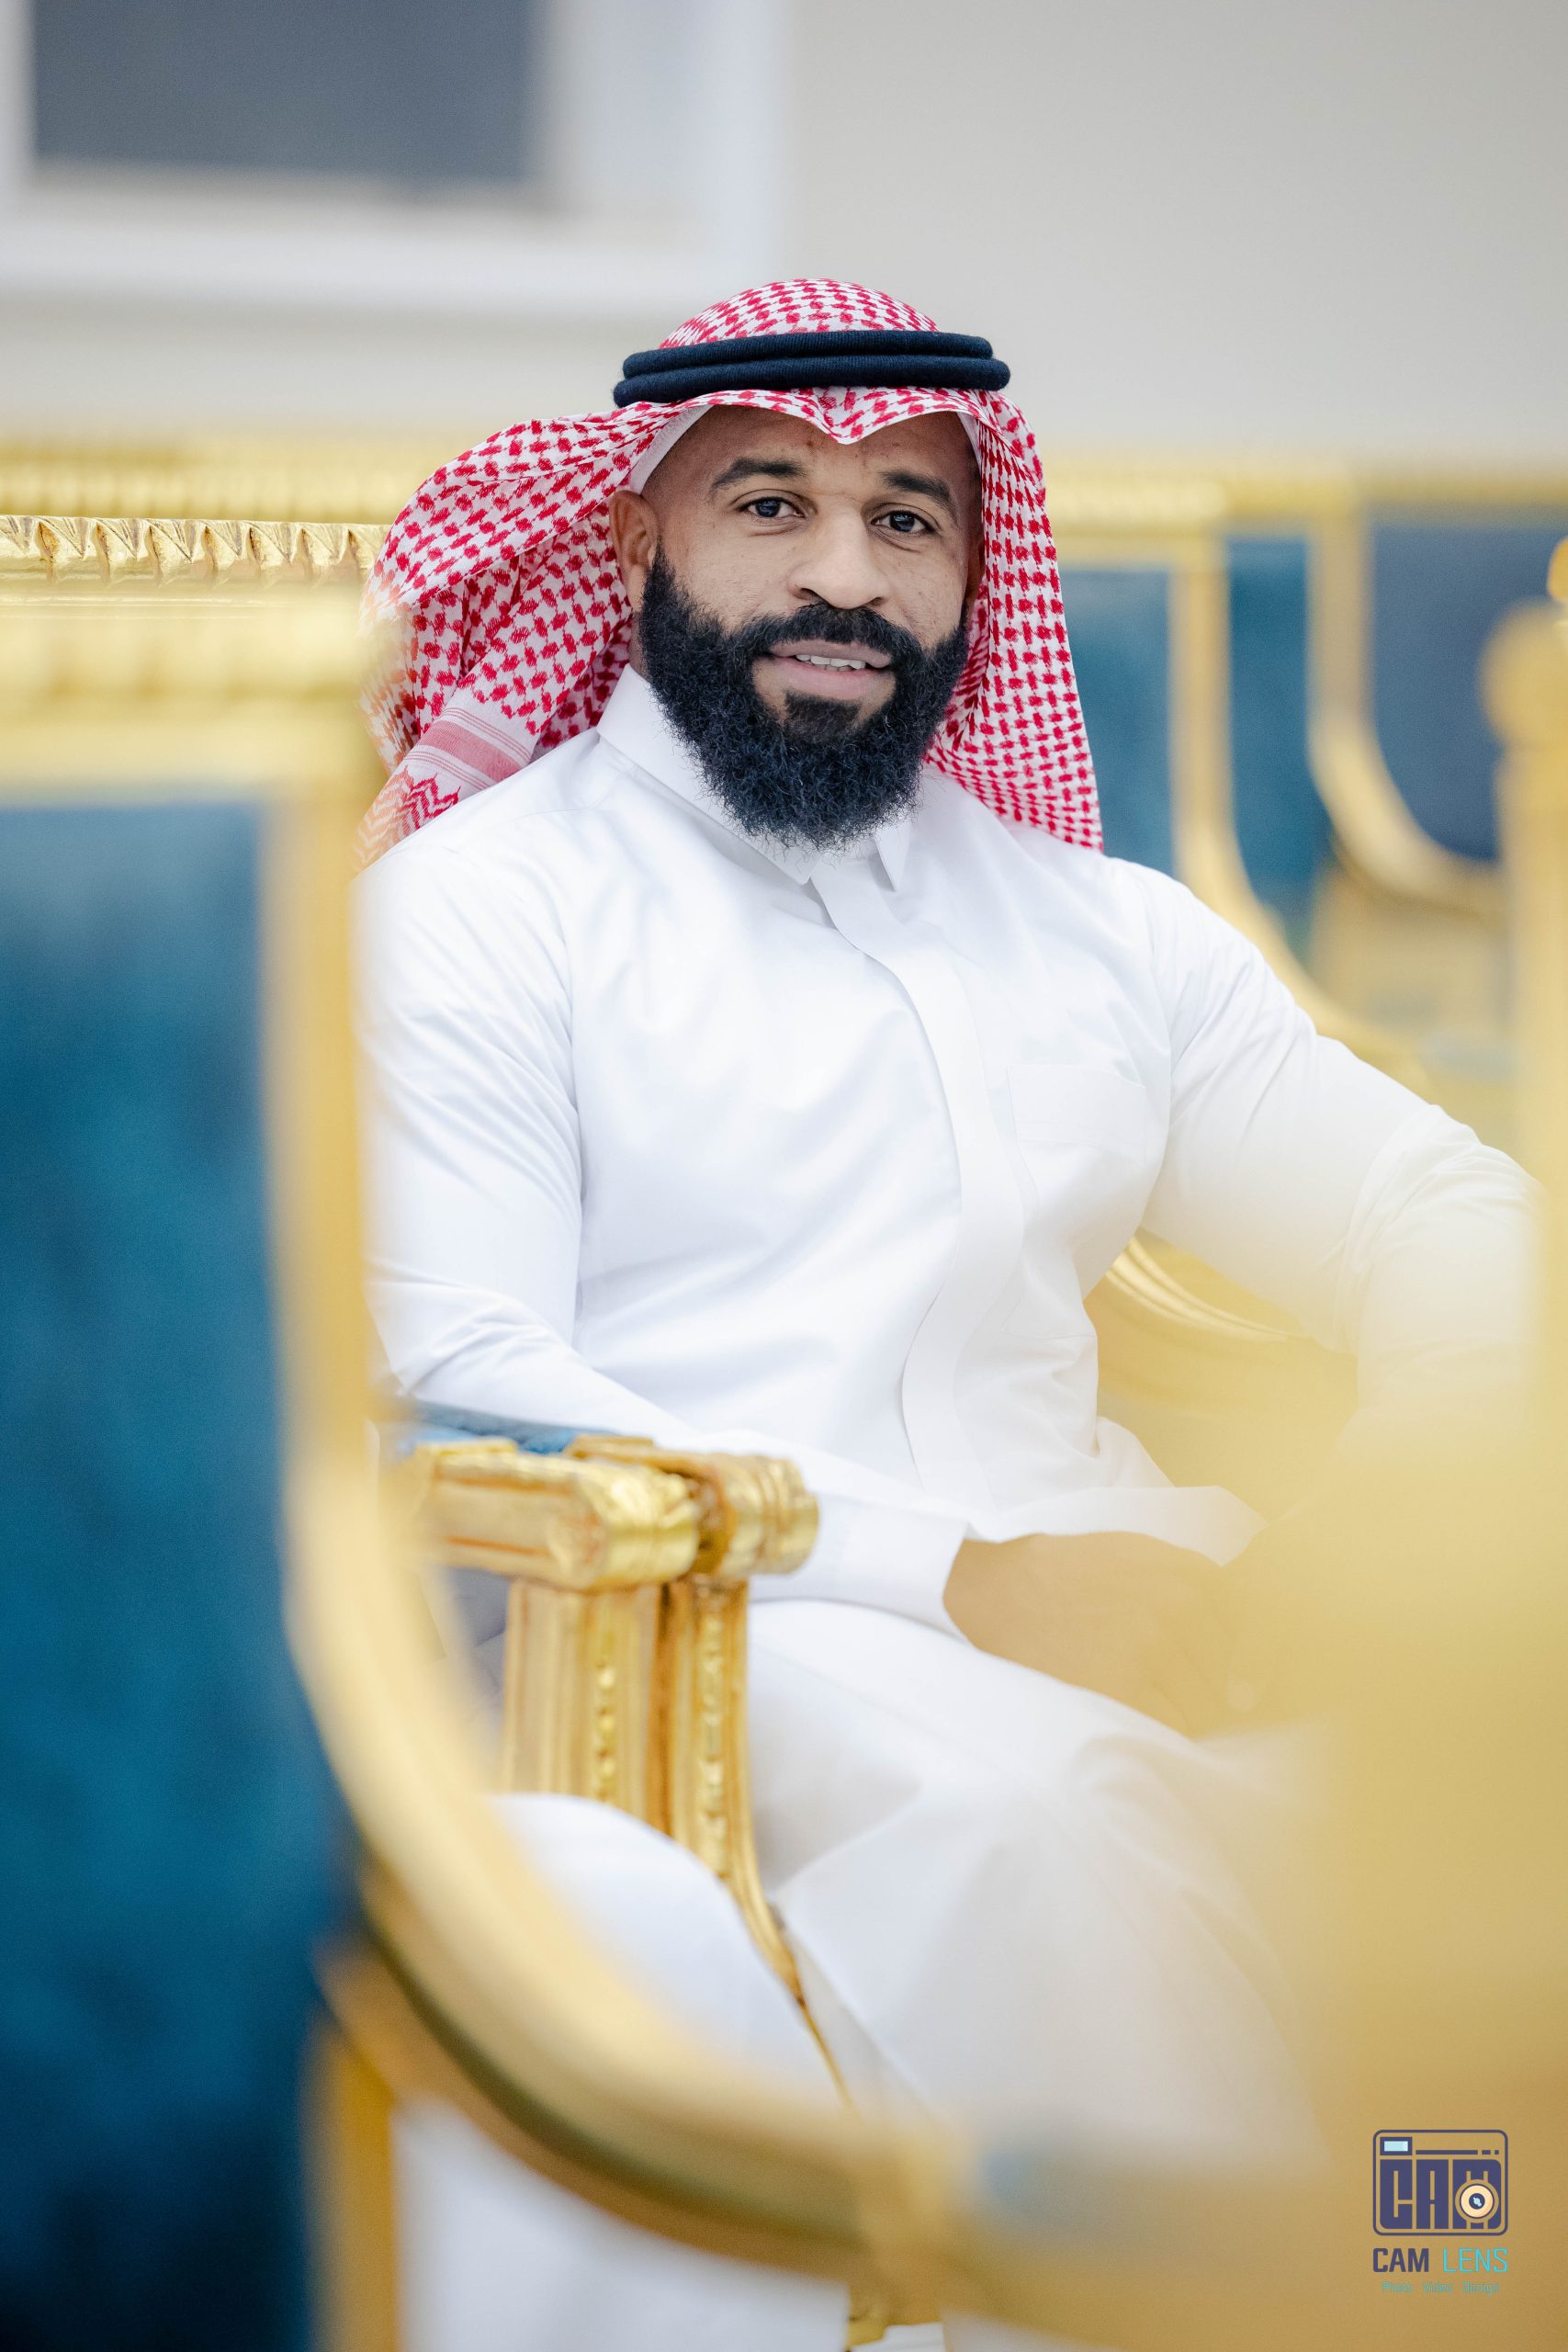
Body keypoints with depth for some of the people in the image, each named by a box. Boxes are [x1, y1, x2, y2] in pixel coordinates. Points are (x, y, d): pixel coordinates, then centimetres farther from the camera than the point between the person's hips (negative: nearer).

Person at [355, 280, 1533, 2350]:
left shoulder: (1103, 925, 22)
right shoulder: (473, 902, 6)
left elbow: (1441, 1212, 23)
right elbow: (458, 1388, -7)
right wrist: (960, 1578, -17)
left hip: (1078, 1589, 5)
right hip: (682, 1633, -5)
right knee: (1046, 1794, -36)